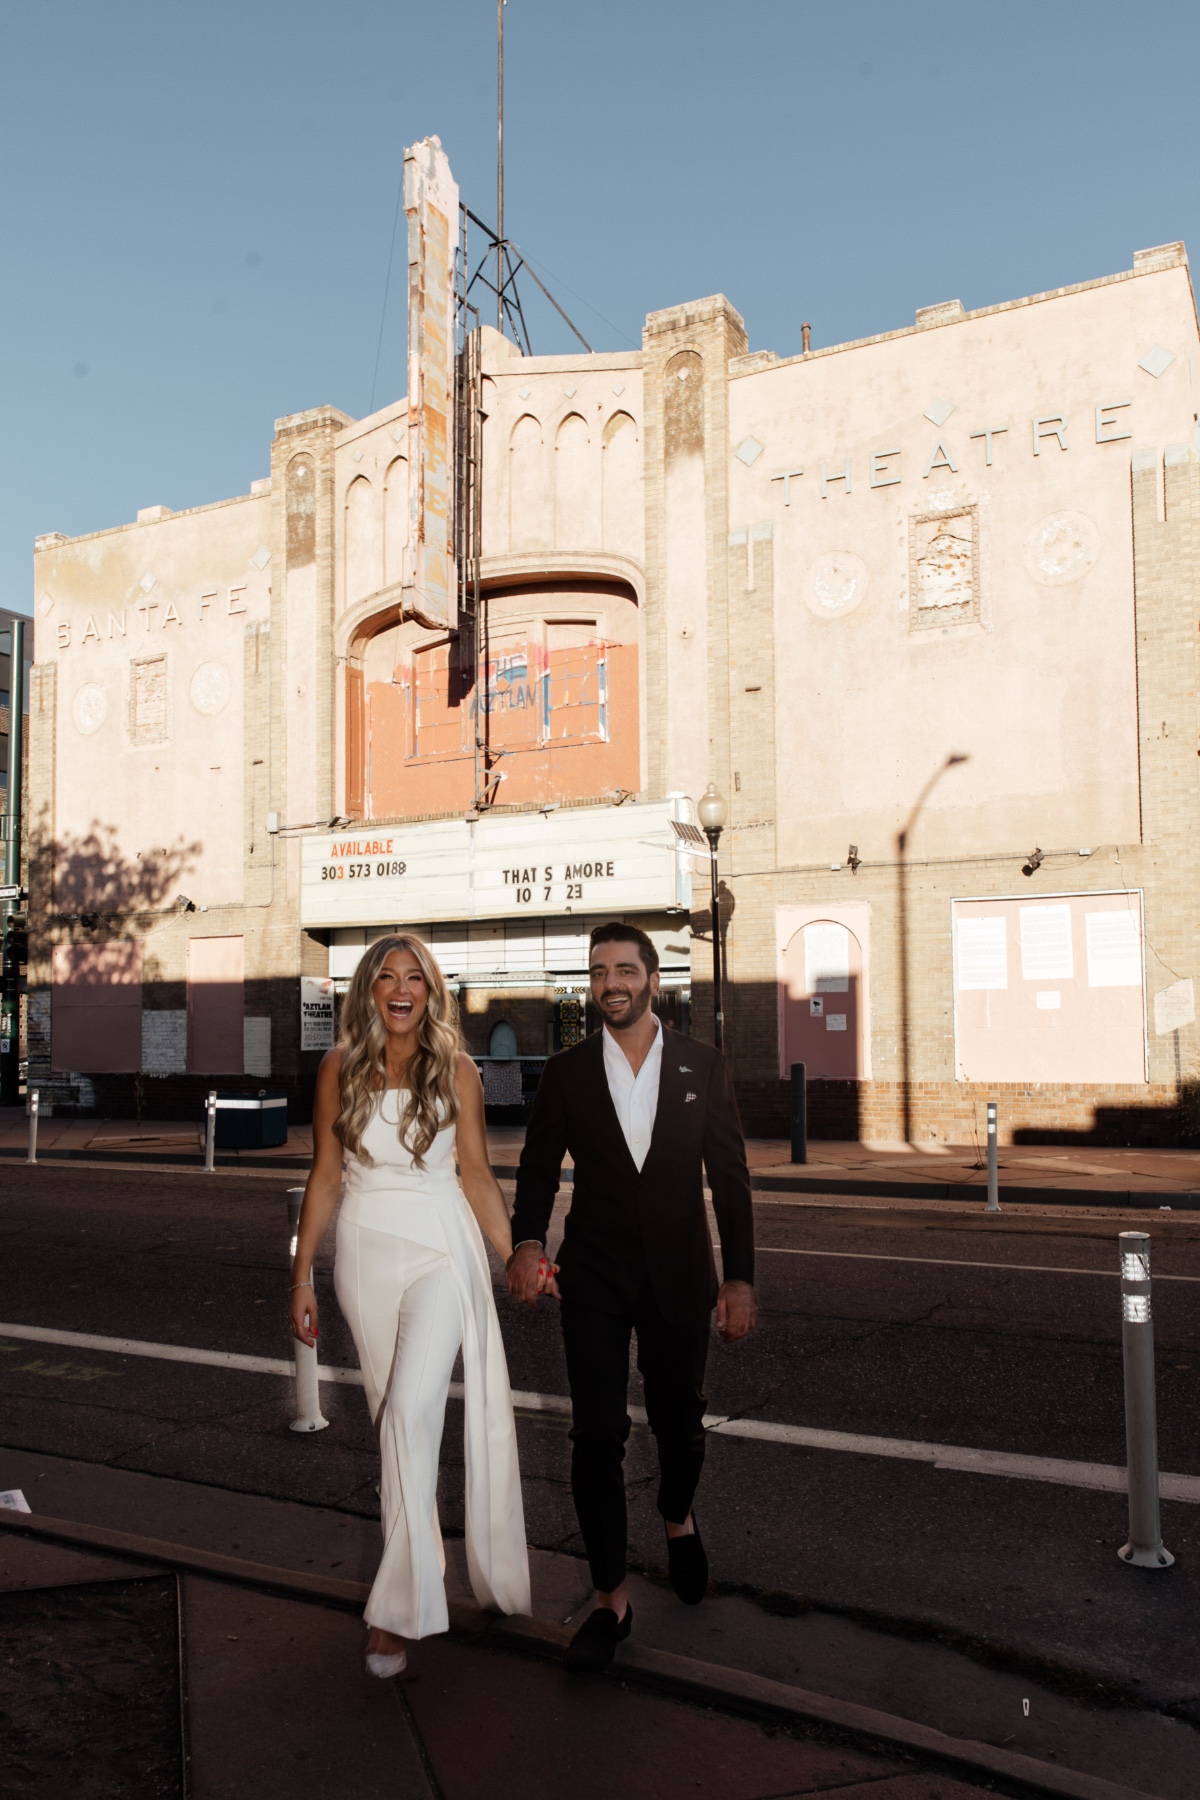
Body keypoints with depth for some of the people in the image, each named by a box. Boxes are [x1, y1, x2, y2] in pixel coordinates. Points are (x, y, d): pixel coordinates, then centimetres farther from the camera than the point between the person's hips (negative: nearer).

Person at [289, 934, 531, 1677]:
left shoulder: (456, 1071, -2)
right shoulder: (341, 1069, 1)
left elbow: (478, 1175, 4)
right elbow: (326, 1176, 6)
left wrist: (518, 1258, 2)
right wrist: (303, 1274, 5)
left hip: (442, 1249, -2)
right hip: (366, 1251, 3)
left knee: (411, 1408, -15)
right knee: (394, 1414, 12)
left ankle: (400, 1607, -7)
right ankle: (427, 1560, 32)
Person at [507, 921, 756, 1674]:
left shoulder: (703, 1066, -2)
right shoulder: (567, 1072, -2)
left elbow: (731, 1176, 0)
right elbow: (539, 1168, 1)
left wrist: (741, 1278, -4)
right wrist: (528, 1242, -18)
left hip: (678, 1276, 1)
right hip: (593, 1279, 0)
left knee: (680, 1422, 14)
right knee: (597, 1434, -1)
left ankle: (678, 1518, 47)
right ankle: (613, 1598, 15)